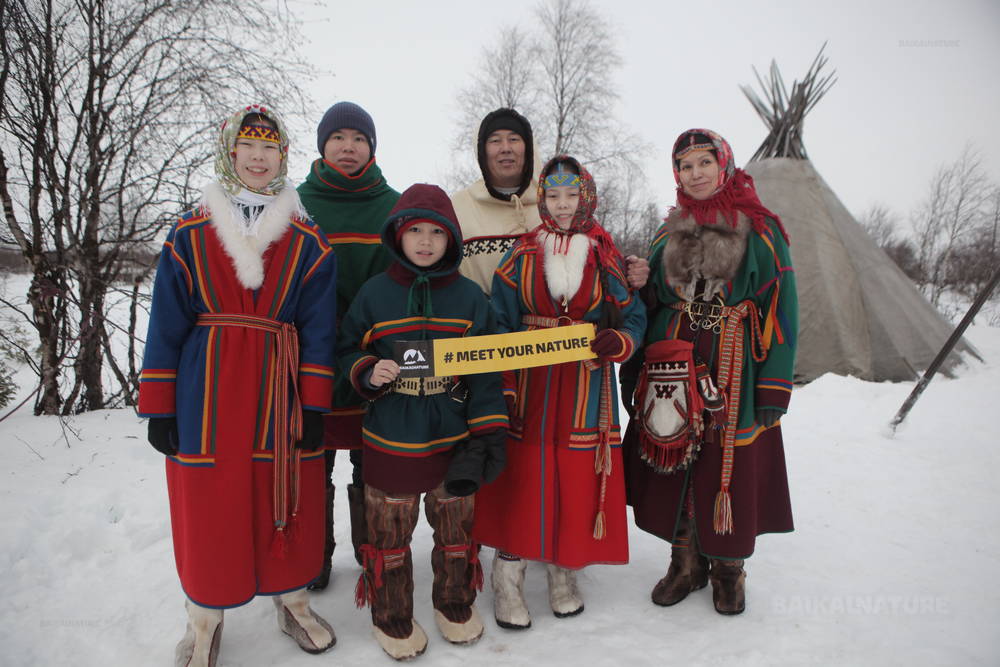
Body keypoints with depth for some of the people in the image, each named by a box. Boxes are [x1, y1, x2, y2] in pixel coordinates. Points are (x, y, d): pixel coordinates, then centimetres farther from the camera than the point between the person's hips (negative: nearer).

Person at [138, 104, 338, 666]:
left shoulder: (308, 241, 3)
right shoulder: (191, 234, 3)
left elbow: (318, 329, 1)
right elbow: (167, 325, 4)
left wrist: (314, 406, -4)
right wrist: (159, 407, 0)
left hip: (281, 392, 0)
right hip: (207, 395, 0)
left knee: (290, 502, 10)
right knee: (208, 505, 8)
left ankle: (293, 601, 34)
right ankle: (205, 619, 31)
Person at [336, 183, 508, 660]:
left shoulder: (469, 297, -1)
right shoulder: (374, 294, -2)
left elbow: (485, 370, 0)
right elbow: (348, 350, 6)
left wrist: (488, 432, -3)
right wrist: (368, 372, -16)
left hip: (452, 440, 1)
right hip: (389, 441, 0)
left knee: (456, 527, 17)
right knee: (389, 533, 12)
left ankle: (455, 604, 41)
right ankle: (391, 617, 35)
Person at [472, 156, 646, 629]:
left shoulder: (607, 258, 5)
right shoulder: (521, 257, 3)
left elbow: (634, 318, 6)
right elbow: (499, 327, 0)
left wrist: (617, 341, -17)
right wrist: (500, 391, -8)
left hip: (587, 390, 1)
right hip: (528, 386, -1)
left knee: (579, 481, 6)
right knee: (519, 478, 1)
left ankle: (564, 574, 29)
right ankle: (508, 581, 19)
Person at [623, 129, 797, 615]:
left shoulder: (761, 232, 0)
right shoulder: (670, 235, 12)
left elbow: (780, 310, -3)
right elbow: (650, 306, 14)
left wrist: (775, 389, -10)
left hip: (735, 372, -3)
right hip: (674, 373, 3)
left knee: (732, 469, 4)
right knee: (676, 463, 6)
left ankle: (728, 568, 25)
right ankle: (686, 563, 25)